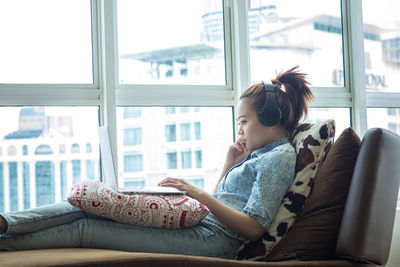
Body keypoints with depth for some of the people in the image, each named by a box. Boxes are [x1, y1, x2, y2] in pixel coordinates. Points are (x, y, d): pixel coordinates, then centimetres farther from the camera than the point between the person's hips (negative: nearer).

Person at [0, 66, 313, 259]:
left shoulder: (281, 156, -5)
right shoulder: (259, 156, 25)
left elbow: (254, 228, -17)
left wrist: (199, 194, -18)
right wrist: (229, 166, 13)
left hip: (210, 240, -9)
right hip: (195, 225, 9)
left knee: (84, 228, -10)